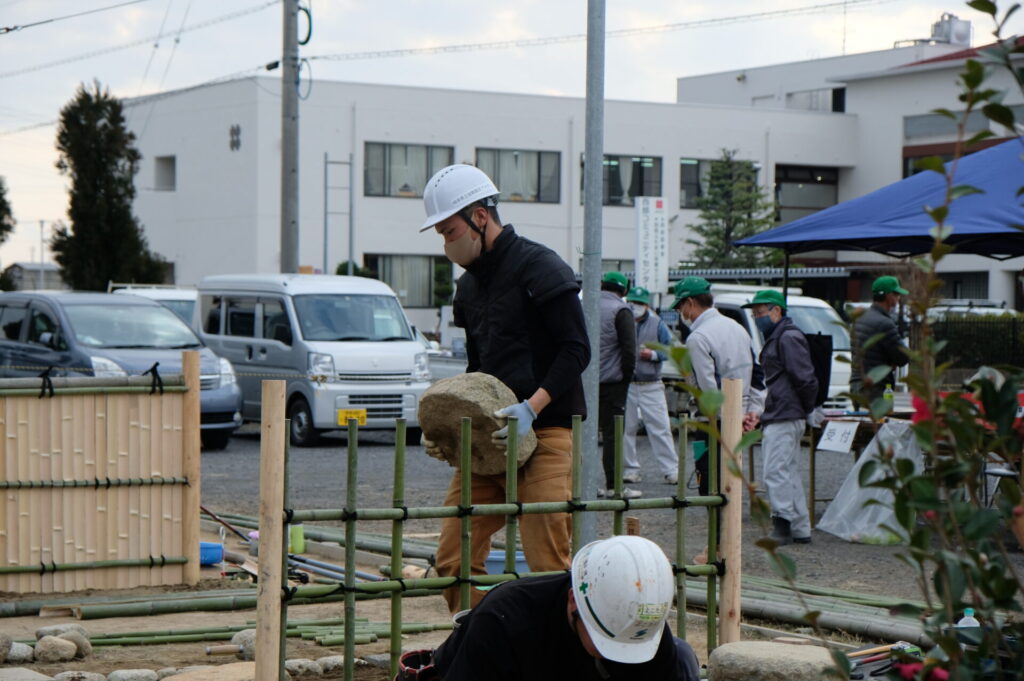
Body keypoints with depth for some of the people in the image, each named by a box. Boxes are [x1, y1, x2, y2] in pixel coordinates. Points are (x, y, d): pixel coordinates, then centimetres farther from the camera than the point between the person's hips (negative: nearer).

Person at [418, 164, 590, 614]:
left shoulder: (539, 268, -7)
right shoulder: (469, 286, 18)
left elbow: (576, 350, -11)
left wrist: (532, 407, -22)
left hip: (545, 436, -8)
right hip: (487, 439, 8)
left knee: (550, 567, -9)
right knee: (453, 561, 3)